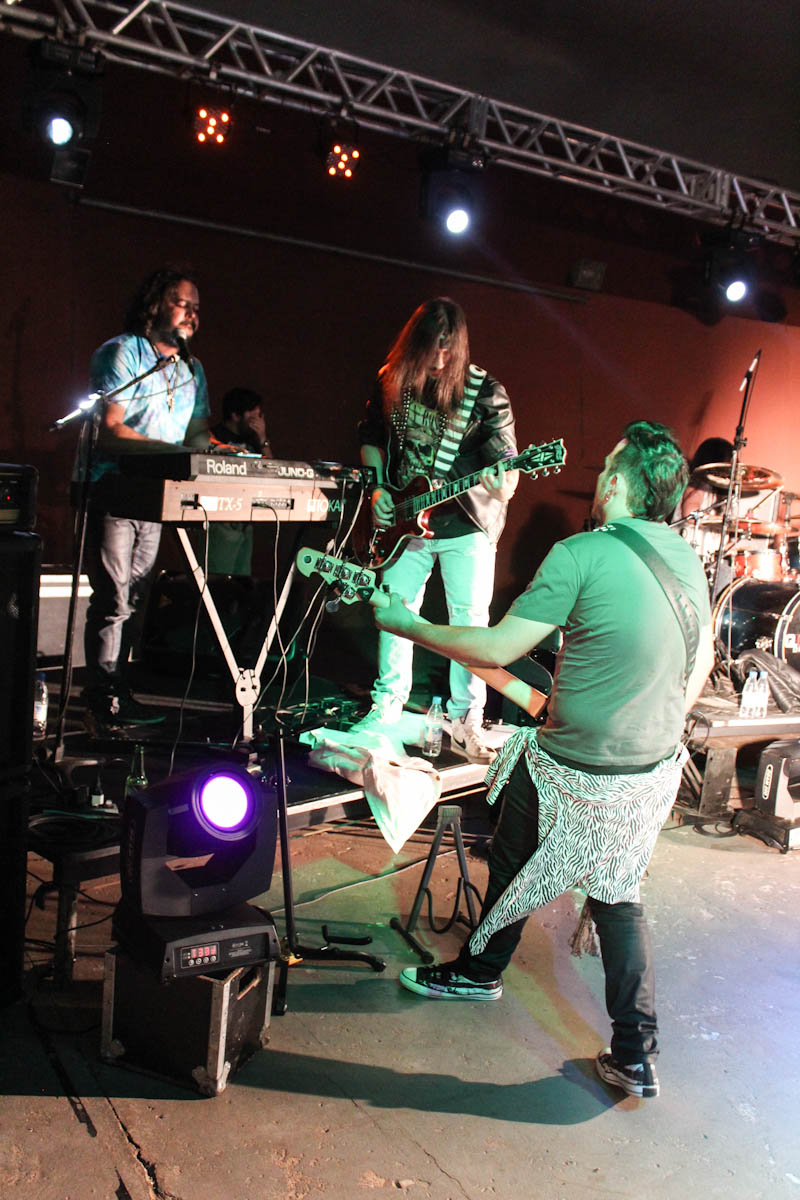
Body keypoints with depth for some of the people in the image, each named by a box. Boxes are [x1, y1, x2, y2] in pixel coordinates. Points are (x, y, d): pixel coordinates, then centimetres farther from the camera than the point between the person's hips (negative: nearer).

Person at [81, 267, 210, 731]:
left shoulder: (192, 369, 18)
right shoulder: (122, 352, -4)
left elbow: (198, 433, 20)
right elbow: (110, 431, -14)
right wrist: (172, 450, -22)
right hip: (112, 489, -7)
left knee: (133, 601, 10)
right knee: (113, 601, -9)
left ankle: (116, 693, 18)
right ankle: (105, 703, -3)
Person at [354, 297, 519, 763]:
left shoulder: (485, 392, -9)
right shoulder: (391, 382, 1)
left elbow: (504, 460, -11)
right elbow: (371, 439, 15)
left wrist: (503, 482, -34)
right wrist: (377, 489, 1)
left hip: (465, 524, -3)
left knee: (470, 620, -1)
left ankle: (466, 721, 11)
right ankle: (389, 704, 27)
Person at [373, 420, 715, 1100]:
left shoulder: (581, 554, -21)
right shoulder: (687, 558, 1)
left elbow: (497, 648, -20)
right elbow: (701, 661, 12)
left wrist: (407, 625, -8)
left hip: (574, 775, -6)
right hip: (655, 770, 7)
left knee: (515, 868, 19)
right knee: (618, 896, 20)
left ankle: (479, 972, 44)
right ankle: (636, 1056, 22)